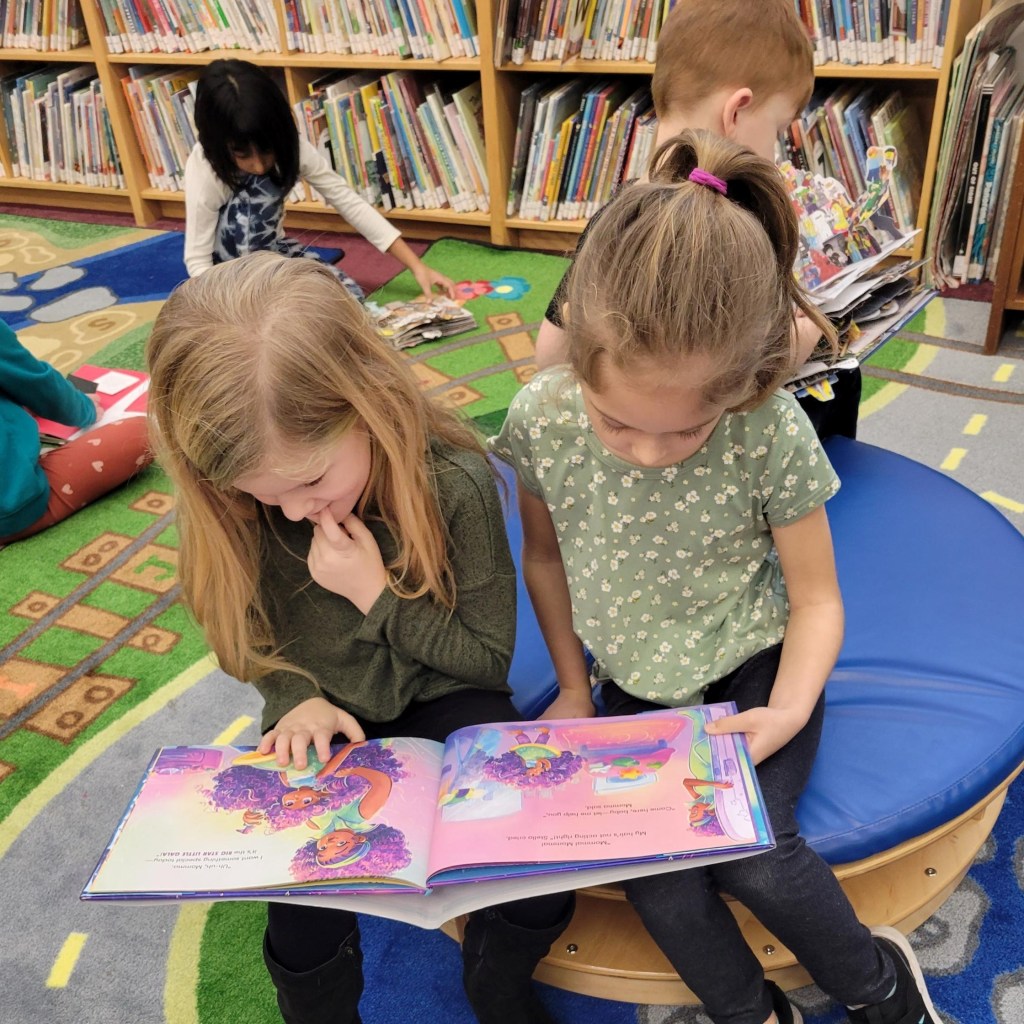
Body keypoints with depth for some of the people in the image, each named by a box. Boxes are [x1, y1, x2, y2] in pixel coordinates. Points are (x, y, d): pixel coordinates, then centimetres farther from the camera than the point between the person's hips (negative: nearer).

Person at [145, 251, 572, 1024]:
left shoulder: (454, 481, -24)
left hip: (441, 701, -1)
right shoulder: (230, 507, -16)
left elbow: (490, 657, -12)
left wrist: (376, 593, -25)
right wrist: (297, 699, -18)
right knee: (304, 937, -17)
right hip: (322, 721, 2)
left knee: (541, 893, -18)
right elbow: (250, 644, 1)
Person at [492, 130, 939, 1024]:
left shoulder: (772, 433, -24)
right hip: (635, 688, 3)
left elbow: (816, 597, -10)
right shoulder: (543, 418, -18)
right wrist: (573, 688, 2)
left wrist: (788, 711, -25)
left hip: (753, 666, -2)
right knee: (653, 876, -16)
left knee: (751, 855, -20)